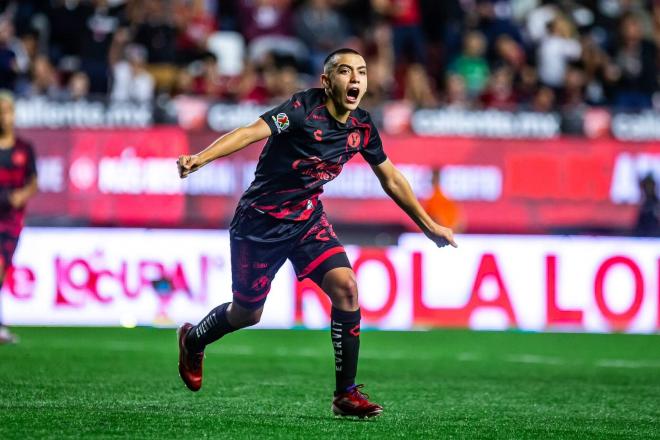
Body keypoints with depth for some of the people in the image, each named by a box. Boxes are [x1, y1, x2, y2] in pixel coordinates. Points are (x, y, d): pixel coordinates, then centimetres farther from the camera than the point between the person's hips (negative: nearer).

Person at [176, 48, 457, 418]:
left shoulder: (363, 128, -2)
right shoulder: (305, 107, -21)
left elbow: (392, 180, 13)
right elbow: (252, 132, -33)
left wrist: (430, 226, 18)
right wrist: (200, 158, -48)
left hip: (308, 218, 5)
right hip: (261, 220, -5)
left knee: (345, 286, -18)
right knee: (247, 313, 8)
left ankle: (346, 394, -9)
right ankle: (193, 340, 43)